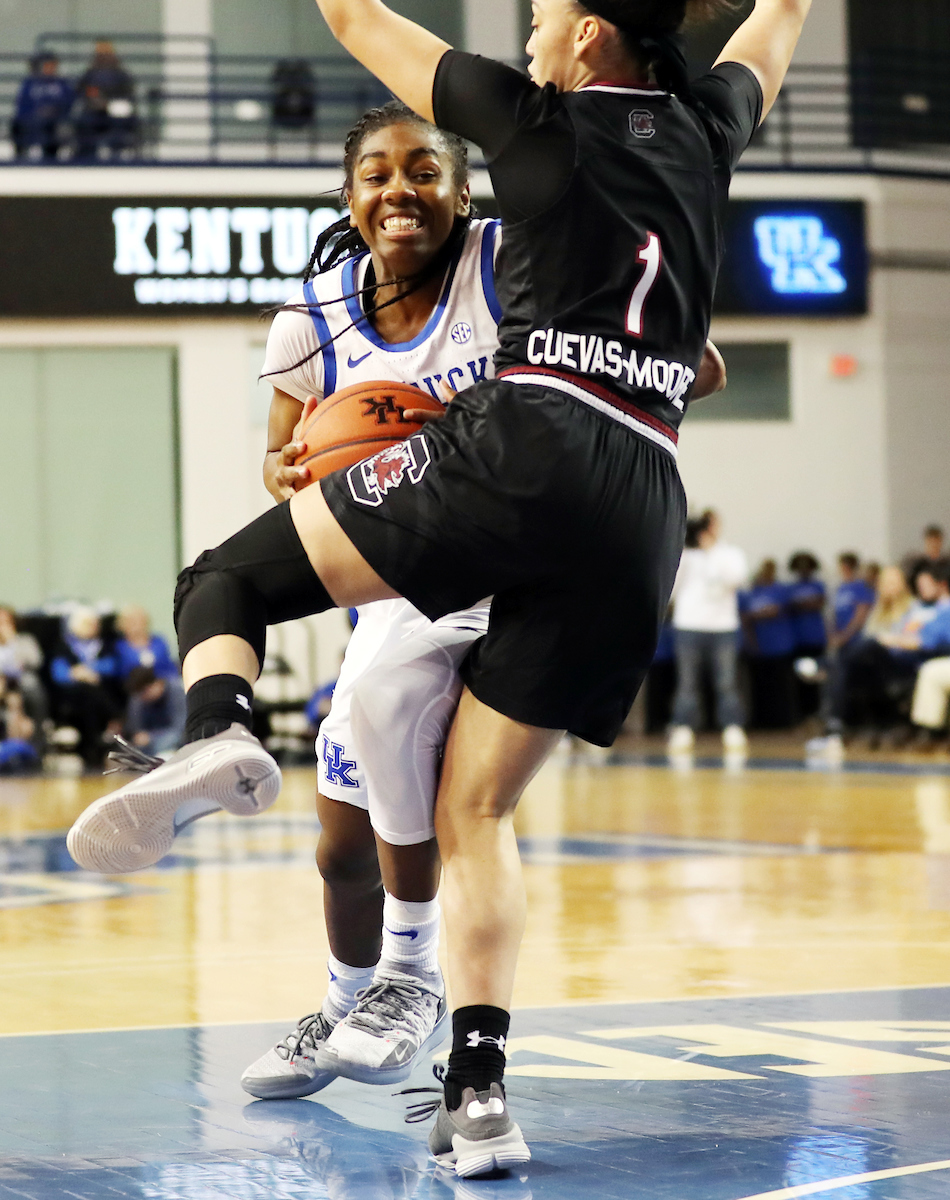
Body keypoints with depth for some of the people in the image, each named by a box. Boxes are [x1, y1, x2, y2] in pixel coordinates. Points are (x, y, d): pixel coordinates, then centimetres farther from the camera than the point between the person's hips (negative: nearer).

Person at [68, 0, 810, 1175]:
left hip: (523, 441, -5)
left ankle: (216, 728, -28)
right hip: (643, 513, 5)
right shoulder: (705, 127, 21)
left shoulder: (535, 117, 10)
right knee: (473, 808, 10)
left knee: (226, 577, 6)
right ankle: (479, 1093, -4)